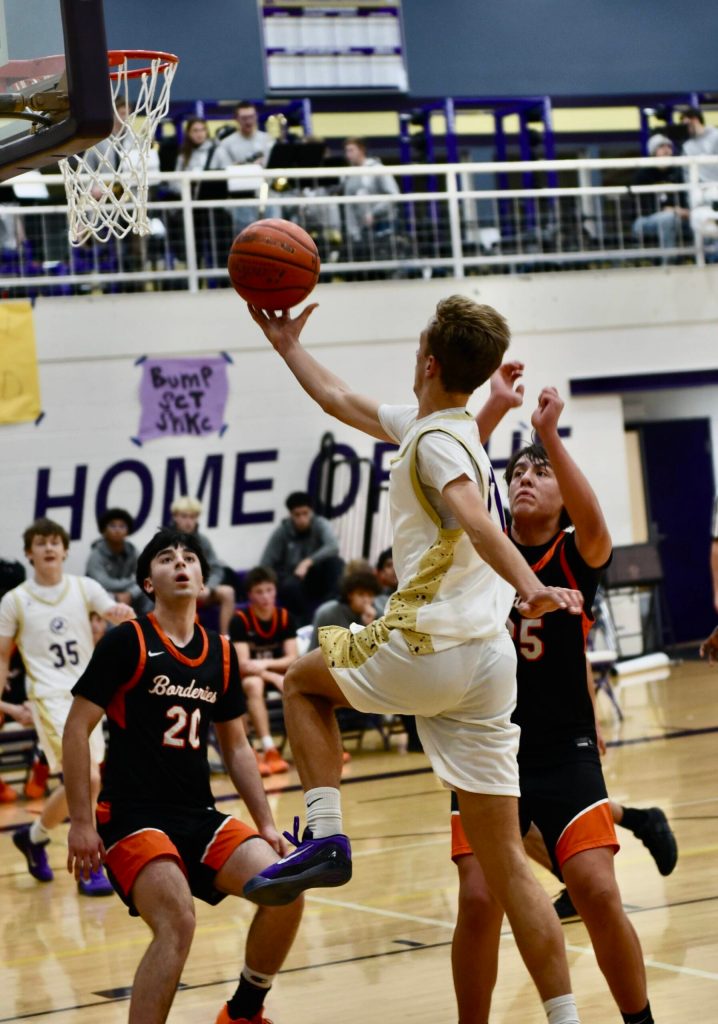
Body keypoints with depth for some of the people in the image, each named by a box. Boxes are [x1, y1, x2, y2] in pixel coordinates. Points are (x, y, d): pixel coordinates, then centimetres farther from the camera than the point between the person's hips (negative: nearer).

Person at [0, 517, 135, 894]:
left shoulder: (84, 588, 4)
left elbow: (118, 614, -11)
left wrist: (123, 614, -35)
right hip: (51, 697, -4)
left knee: (77, 785, 9)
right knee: (88, 778, -18)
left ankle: (34, 836, 33)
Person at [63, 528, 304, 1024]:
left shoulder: (221, 654, 11)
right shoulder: (126, 642, -5)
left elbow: (236, 746, 19)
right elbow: (76, 729, -6)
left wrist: (266, 824, 11)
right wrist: (81, 822, -12)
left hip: (200, 816, 6)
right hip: (132, 816, -6)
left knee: (284, 894, -11)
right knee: (177, 922, -28)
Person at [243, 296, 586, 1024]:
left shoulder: (435, 439, -7)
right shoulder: (420, 424, 19)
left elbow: (476, 520, -27)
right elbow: (342, 402, 36)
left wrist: (528, 586, -42)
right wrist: (288, 347, 44)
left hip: (429, 650, -8)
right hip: (489, 663, 8)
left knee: (303, 680, 22)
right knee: (504, 862, 6)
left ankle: (324, 835, 6)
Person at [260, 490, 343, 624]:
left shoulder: (320, 524, -10)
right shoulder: (282, 531, -9)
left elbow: (333, 547, -30)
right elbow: (265, 565, -12)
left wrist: (308, 562, -41)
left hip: (315, 579, 1)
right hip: (291, 577, -1)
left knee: (335, 562, -28)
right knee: (291, 585, -38)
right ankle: (307, 620, -21)